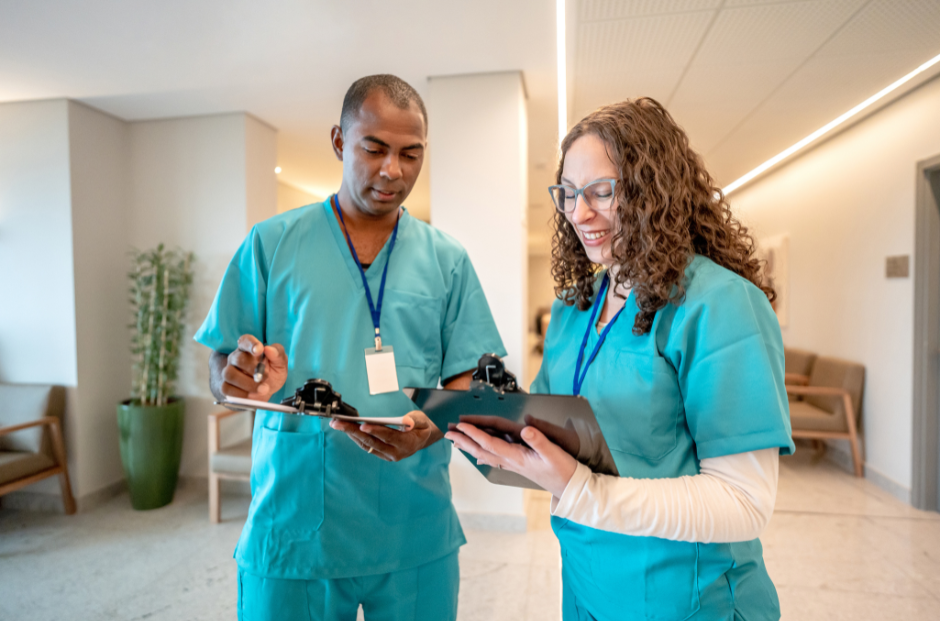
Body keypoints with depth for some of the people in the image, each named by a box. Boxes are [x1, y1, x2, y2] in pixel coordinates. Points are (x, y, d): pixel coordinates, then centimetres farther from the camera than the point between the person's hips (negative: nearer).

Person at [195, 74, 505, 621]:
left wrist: (430, 427, -20)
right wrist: (239, 381, -19)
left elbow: (468, 382, 0)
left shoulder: (447, 260, 2)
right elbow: (222, 371, 3)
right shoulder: (271, 244, 0)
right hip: (291, 528, 0)